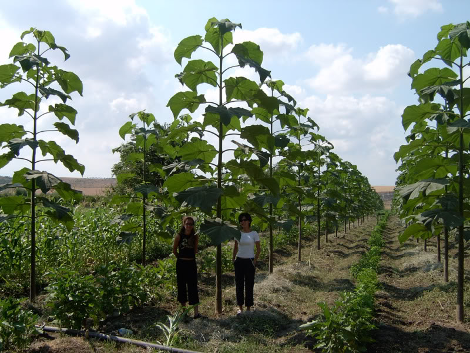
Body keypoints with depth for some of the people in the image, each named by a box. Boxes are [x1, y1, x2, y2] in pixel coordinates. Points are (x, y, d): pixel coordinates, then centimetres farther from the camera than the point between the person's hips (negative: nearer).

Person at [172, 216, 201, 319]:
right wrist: (181, 257, 10)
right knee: (182, 286, 8)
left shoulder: (195, 236, -1)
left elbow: (195, 250, 10)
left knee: (193, 287, -4)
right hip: (181, 264, 0)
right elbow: (174, 250, 7)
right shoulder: (179, 236, -4)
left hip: (191, 263, 0)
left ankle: (196, 312, -6)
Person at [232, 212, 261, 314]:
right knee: (239, 284, 5)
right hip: (239, 261, 3)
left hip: (249, 261, -3)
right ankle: (240, 307, 15)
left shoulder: (254, 234, -4)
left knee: (249, 285, 2)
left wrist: (254, 261, -7)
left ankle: (248, 308, 12)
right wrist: (233, 258, 8)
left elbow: (258, 249, 0)